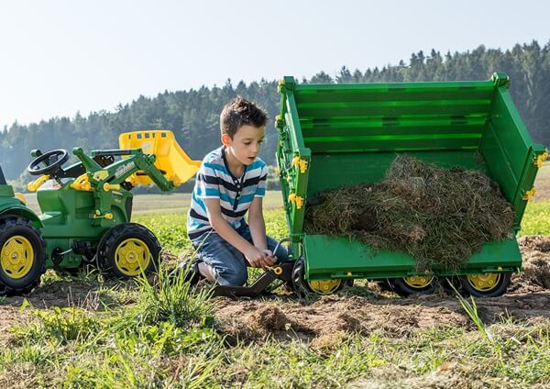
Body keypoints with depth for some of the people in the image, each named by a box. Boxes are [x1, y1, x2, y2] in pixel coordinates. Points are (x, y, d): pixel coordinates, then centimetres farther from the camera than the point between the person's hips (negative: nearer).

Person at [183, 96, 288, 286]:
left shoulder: (259, 168, -11)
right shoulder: (211, 166, -26)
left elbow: (255, 215, -12)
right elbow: (215, 218, -27)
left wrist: (261, 249, -30)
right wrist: (248, 249, -33)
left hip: (236, 227, 6)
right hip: (206, 229, -6)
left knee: (281, 257, -6)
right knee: (235, 276, -28)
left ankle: (232, 257, 7)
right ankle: (200, 267, 0)